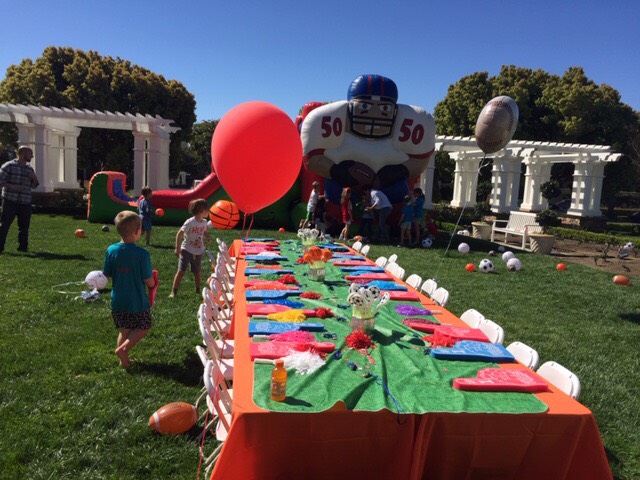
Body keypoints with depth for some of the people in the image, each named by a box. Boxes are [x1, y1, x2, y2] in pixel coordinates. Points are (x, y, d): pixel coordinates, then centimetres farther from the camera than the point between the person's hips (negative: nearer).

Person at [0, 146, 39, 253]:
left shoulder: (30, 169, 15)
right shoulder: (9, 166, -3)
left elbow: (34, 186, 21)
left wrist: (34, 178, 1)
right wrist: (12, 186, -20)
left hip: (25, 203, 5)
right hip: (10, 201, -5)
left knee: (24, 225, 7)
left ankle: (23, 246, 17)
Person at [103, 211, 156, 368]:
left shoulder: (111, 250, -9)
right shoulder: (142, 254, -21)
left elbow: (107, 274, 1)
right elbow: (149, 281, -15)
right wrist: (153, 284, 7)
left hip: (118, 301, 5)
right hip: (137, 302, -4)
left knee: (125, 329, 21)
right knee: (143, 327, 17)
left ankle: (124, 360, 23)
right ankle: (123, 349, 0)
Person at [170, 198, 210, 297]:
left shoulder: (204, 222, 0)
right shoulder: (190, 222, -20)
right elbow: (179, 234, -17)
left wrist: (207, 236, -3)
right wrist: (177, 249, -20)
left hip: (198, 251, 5)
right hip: (187, 250, -5)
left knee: (197, 271, 15)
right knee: (181, 271, -5)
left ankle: (198, 290, 31)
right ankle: (174, 292, 1)